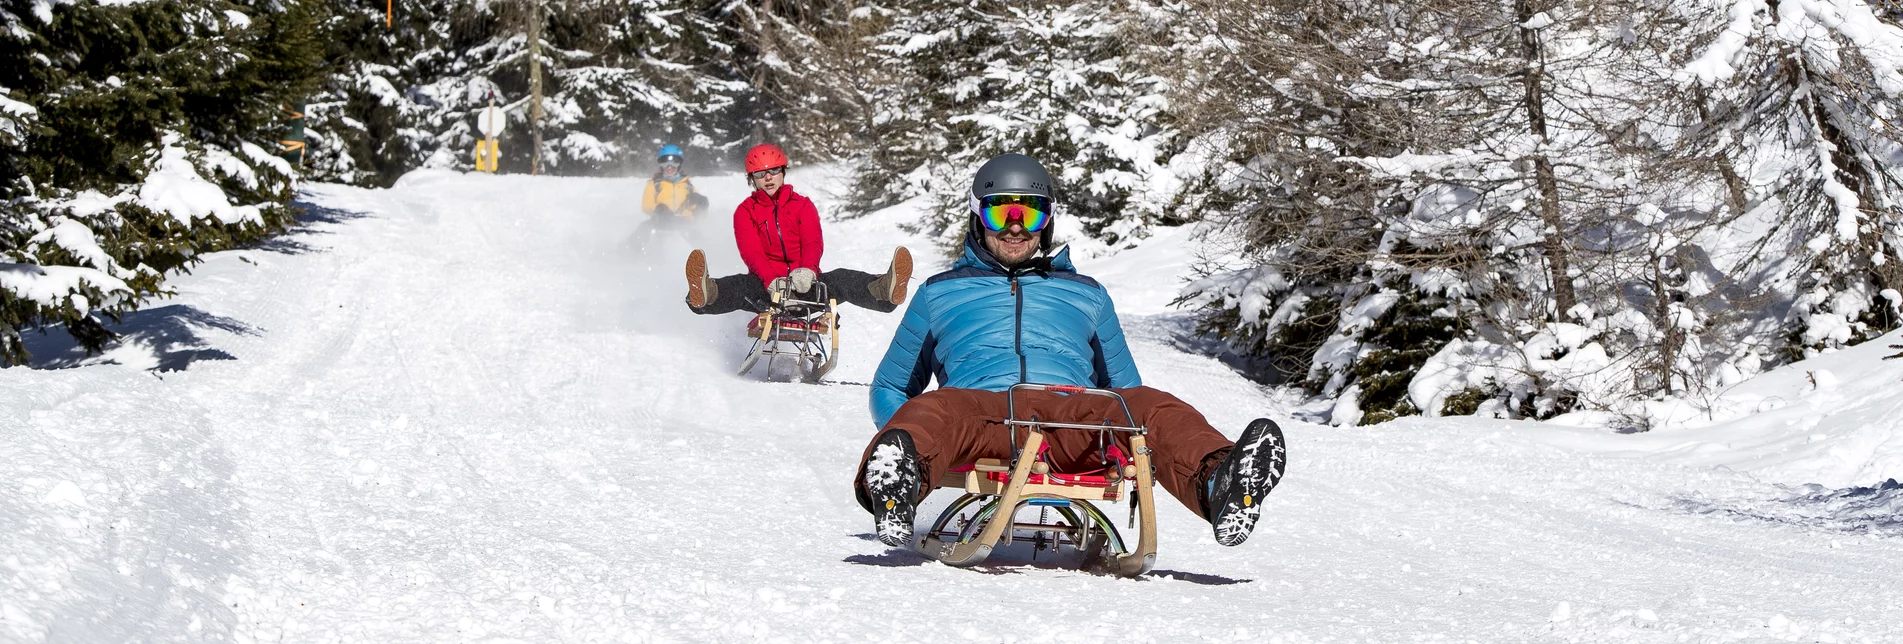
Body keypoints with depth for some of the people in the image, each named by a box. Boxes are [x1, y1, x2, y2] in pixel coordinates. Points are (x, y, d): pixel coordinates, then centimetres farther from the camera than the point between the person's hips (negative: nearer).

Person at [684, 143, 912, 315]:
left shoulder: (803, 205, 15)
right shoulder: (745, 212, 10)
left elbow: (814, 244, -2)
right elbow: (751, 253, -6)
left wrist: (806, 270, -28)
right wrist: (771, 281, -29)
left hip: (804, 284, 2)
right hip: (766, 287, -2)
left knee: (841, 280, -29)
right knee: (740, 285, -36)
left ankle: (884, 290, -60)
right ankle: (705, 294, -71)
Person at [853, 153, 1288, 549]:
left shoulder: (1085, 295, 35)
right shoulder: (941, 293, 31)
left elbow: (1124, 389, 37)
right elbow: (891, 387, 34)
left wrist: (1138, 448, 12)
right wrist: (898, 445, 9)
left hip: (1073, 423, 2)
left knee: (1155, 408, -32)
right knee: (931, 410, -39)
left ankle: (1218, 488, -62)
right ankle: (895, 488, -73)